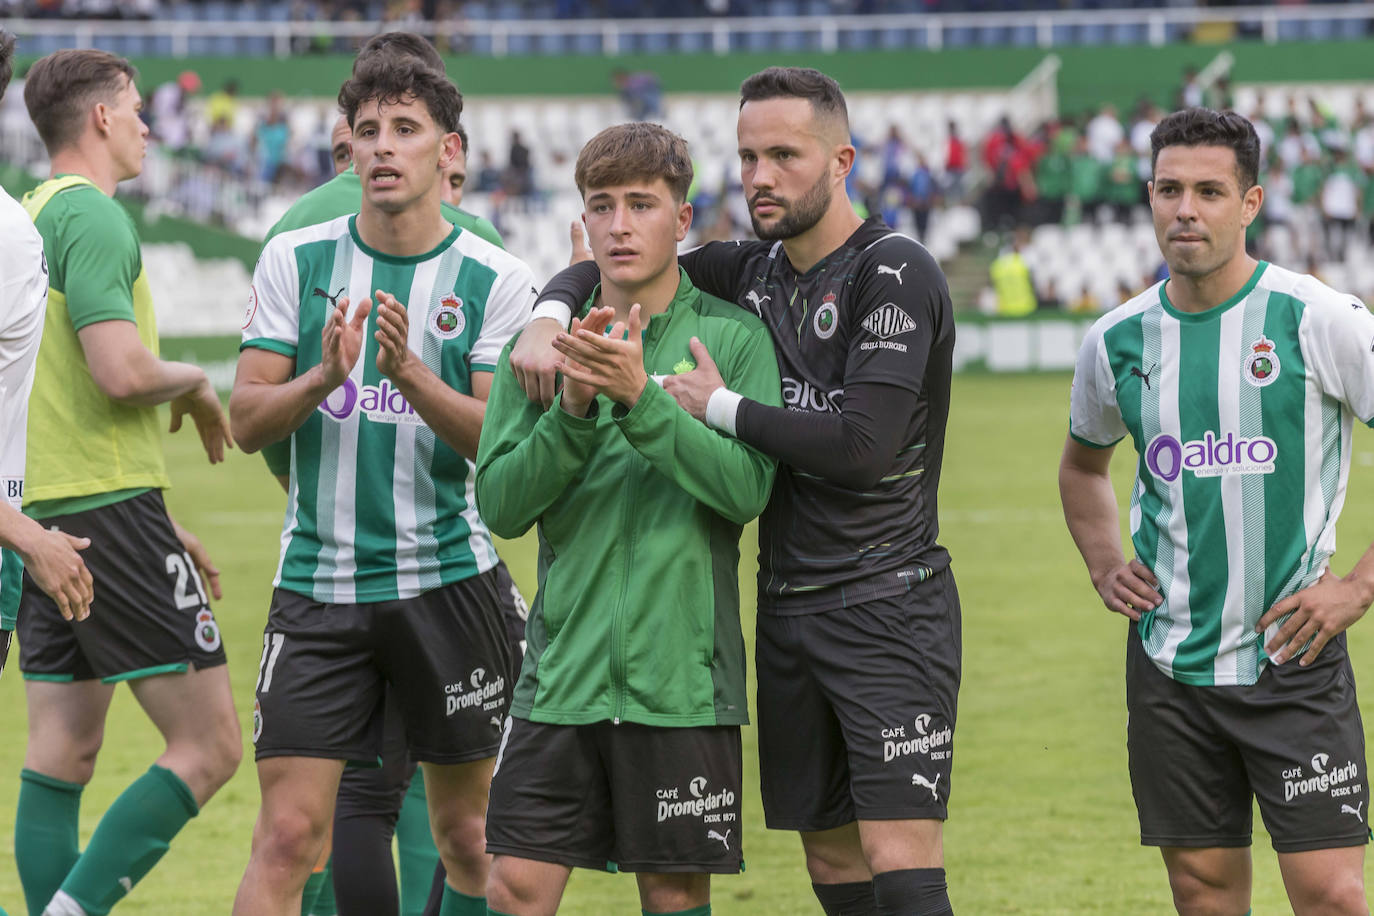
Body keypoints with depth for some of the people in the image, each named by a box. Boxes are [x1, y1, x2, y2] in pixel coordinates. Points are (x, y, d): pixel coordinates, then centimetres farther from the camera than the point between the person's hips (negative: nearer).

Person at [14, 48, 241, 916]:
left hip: (44, 518, 10)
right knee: (208, 748, -8)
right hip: (109, 510, -10)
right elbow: (123, 373, -23)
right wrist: (196, 384, -1)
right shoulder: (93, 216, -11)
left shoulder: (32, 217, 19)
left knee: (59, 756, 7)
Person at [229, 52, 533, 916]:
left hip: (447, 578, 0)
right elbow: (248, 419, -2)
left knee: (466, 834, 8)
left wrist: (408, 372, -25)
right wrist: (324, 376, -21)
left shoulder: (496, 279, -2)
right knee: (287, 837, -7)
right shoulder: (296, 260, 2)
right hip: (318, 579, 0)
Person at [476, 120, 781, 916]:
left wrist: (641, 398, -21)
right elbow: (500, 505, -1)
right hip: (562, 672, 2)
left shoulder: (732, 338, 0)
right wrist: (574, 410, -15)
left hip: (682, 678, -2)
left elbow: (749, 486, -12)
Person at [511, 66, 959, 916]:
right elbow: (609, 269, 22)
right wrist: (548, 318, -1)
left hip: (889, 612, -8)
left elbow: (865, 445, -21)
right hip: (788, 613, 8)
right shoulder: (753, 272, 11)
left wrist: (720, 407, -11)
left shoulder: (895, 273, -11)